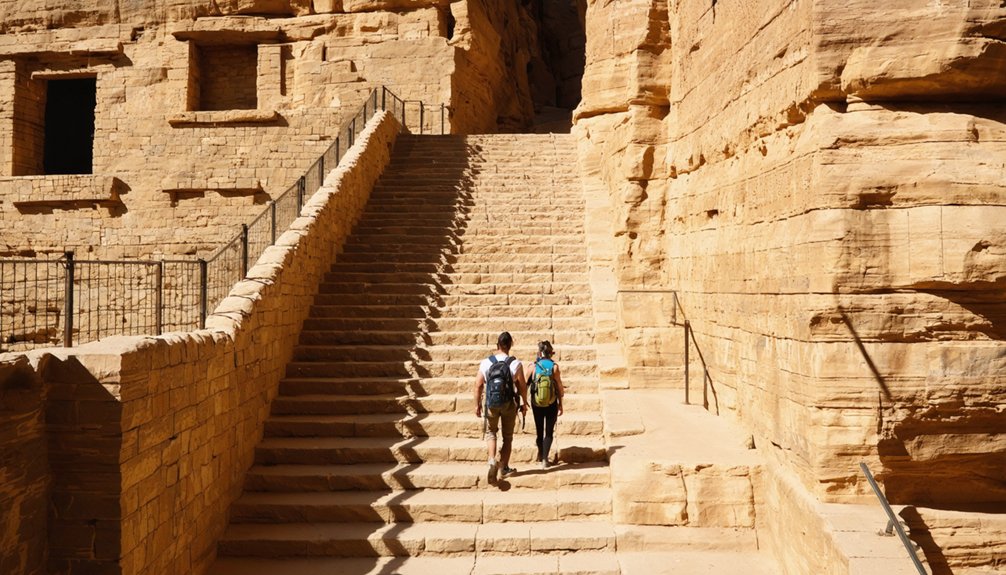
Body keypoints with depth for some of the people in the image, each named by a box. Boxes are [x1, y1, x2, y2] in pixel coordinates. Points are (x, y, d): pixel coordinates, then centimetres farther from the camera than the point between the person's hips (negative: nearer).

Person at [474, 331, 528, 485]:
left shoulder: (486, 362, -7)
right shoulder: (515, 363, -10)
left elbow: (478, 385, -5)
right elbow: (522, 386, -7)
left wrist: (477, 404, 7)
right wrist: (524, 403, 7)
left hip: (491, 403, 0)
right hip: (509, 404, 0)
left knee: (491, 433, 16)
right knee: (507, 437, 15)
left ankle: (492, 460, -8)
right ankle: (504, 468, 21)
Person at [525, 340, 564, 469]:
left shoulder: (533, 366, -8)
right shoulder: (554, 366, -11)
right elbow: (559, 388, -8)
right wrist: (560, 404, 3)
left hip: (536, 404, 2)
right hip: (552, 404, -1)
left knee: (539, 429, 20)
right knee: (549, 431, 10)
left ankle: (541, 454, 39)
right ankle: (545, 459, -3)